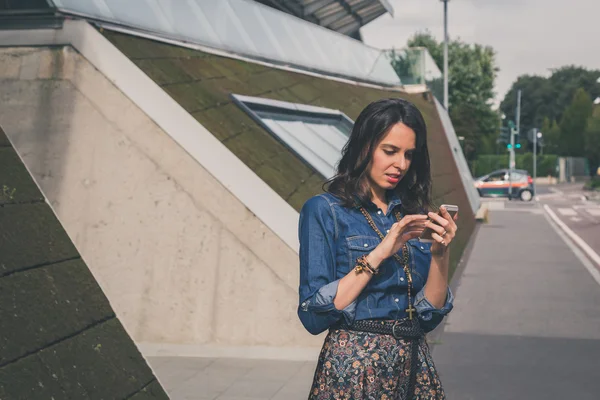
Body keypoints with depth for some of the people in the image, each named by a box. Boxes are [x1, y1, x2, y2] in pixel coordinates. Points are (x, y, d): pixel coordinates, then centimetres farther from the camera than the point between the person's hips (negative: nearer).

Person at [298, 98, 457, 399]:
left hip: (414, 366, 5)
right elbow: (314, 316, -14)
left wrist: (440, 254, -10)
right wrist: (379, 254, -18)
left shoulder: (412, 214, 8)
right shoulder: (324, 210, -7)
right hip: (354, 368, -5)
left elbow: (430, 315, 5)